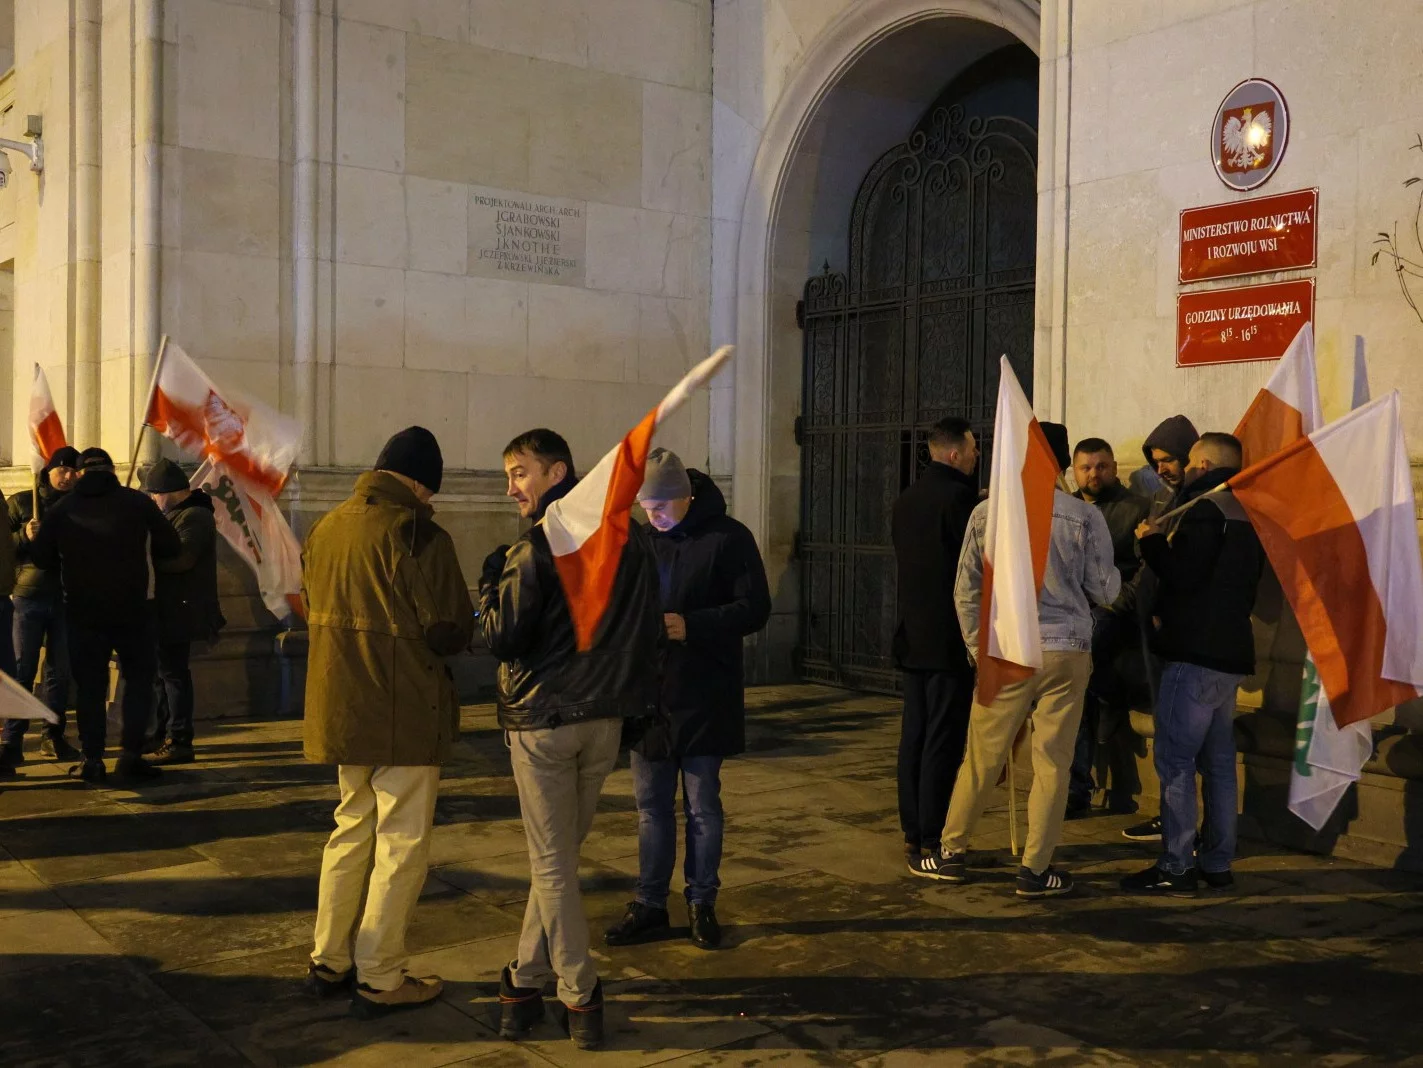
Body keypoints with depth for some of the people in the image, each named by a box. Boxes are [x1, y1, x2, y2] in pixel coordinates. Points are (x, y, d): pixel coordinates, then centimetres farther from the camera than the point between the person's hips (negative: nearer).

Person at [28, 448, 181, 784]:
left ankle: (92, 759, 7)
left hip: (82, 610, 1)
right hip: (133, 608, -1)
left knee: (89, 684, 9)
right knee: (138, 678, 9)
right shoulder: (138, 503, -4)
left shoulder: (62, 509, 0)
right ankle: (130, 754, 2)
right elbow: (172, 548, -2)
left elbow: (40, 556, 3)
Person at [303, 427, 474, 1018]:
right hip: (405, 714, -7)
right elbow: (450, 631, -18)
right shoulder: (418, 535, -17)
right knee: (401, 845, 5)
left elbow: (314, 609, 13)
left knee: (352, 829, 21)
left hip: (341, 706, 7)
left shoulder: (324, 528, 5)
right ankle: (380, 980, 11)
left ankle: (330, 961, 28)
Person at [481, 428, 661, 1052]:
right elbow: (651, 631, 10)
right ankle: (527, 980, 21)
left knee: (551, 864, 4)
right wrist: (640, 699, 17)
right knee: (560, 856, 15)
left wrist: (491, 578, 1)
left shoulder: (538, 545, -14)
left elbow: (502, 638, -14)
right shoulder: (630, 538, 6)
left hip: (543, 720, -6)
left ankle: (580, 997, 6)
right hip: (607, 719, 6)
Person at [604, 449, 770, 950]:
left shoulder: (728, 538, -8)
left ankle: (702, 903, 22)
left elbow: (755, 608, -12)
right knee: (651, 806, 11)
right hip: (648, 693, 4)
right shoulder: (642, 540, 7)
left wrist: (691, 625, -23)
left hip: (704, 697, -4)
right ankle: (650, 904, 22)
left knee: (702, 805, 8)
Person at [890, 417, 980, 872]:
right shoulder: (957, 497, -14)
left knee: (915, 735, 12)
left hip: (913, 636, 8)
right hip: (950, 638, -8)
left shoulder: (906, 501, 12)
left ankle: (913, 835, 18)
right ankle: (931, 845, -3)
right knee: (944, 741, -5)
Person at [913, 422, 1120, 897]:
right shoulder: (1085, 517, -4)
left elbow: (966, 591, 5)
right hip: (1067, 652, -1)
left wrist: (978, 646, 16)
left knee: (982, 756, 9)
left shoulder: (987, 513, 0)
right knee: (1052, 761, 6)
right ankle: (1035, 868, 11)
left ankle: (952, 852, 20)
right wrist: (1101, 574, 23)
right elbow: (1105, 591, 1)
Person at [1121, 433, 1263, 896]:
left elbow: (1182, 575, -20)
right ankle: (1217, 864, 16)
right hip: (1232, 652, 10)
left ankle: (1175, 867, -6)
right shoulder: (1247, 514, 17)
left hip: (1196, 653, -9)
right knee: (1218, 761, 12)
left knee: (1175, 759, -6)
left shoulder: (1205, 510, -12)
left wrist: (1154, 542, -5)